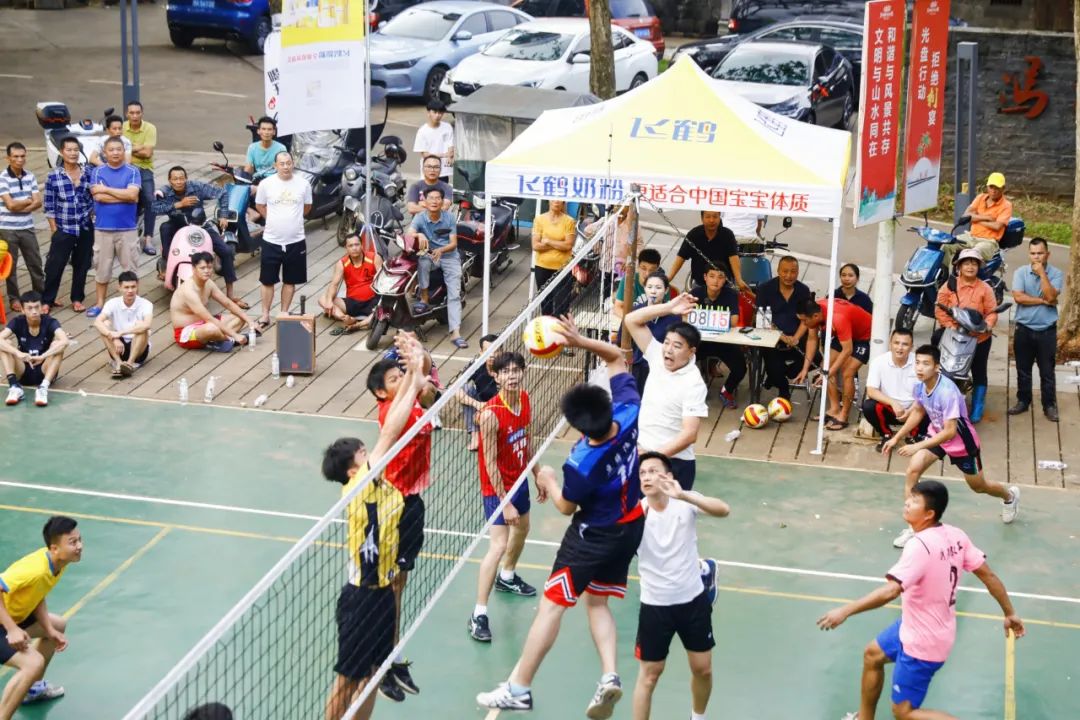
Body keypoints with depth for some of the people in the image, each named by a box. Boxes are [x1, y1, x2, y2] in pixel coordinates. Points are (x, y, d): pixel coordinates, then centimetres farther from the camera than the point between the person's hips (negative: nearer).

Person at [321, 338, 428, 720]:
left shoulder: (377, 484, 3)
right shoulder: (358, 488, -19)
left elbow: (389, 435, 2)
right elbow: (388, 433, -24)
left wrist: (411, 373, -5)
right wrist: (414, 380, -20)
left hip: (382, 591, 8)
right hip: (363, 596, -8)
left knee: (371, 674, 18)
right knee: (348, 679, 4)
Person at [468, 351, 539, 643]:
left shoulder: (524, 399, -6)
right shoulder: (491, 413, -28)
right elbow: (490, 462, -25)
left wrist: (537, 473, 17)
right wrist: (505, 503, -24)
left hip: (519, 479, 8)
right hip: (497, 486, -8)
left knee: (522, 529, 28)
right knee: (498, 545, -16)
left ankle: (507, 577, 56)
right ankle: (479, 614, -10)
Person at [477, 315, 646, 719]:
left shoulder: (581, 464, -33)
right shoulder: (630, 413, -22)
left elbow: (566, 506, -12)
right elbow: (616, 357, -8)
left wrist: (548, 481, 5)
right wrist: (581, 341, -17)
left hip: (594, 537, -7)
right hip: (631, 527, 7)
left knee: (551, 605, 5)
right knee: (597, 602, 20)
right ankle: (609, 676, 3)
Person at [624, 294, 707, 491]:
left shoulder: (693, 384, -17)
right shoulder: (658, 357, 0)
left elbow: (689, 435, -22)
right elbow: (631, 321, 2)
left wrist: (653, 456, -25)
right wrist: (669, 308, -8)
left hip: (672, 463, -6)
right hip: (641, 453, 6)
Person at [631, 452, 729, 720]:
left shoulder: (685, 502, -12)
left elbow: (723, 510, -30)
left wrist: (683, 495, -46)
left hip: (693, 599, 2)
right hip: (655, 605, -2)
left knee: (702, 669, 15)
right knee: (649, 675, 5)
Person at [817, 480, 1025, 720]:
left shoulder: (920, 546, -31)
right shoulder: (956, 536, -6)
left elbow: (889, 591, -40)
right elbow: (989, 576, 1)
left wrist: (845, 611, -37)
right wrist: (1010, 614, 13)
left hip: (923, 644, -9)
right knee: (872, 655, 28)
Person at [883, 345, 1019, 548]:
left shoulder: (947, 392, -37)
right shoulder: (919, 386, -15)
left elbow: (950, 432, -35)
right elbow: (918, 412, 7)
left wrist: (918, 446, -36)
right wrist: (896, 438, 5)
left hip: (961, 440, -6)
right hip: (936, 433, 6)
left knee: (978, 486, 17)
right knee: (912, 471, -14)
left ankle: (1010, 495, 52)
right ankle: (913, 528, -3)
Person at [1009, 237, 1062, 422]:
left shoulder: (1056, 274, -5)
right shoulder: (1020, 272, -3)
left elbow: (1050, 296, -20)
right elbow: (1018, 297, -15)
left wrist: (1042, 273, -19)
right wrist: (1042, 301, -15)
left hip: (1047, 330, -1)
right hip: (1024, 329, 1)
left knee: (1047, 371, 5)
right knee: (1023, 370, 12)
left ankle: (1050, 405, 16)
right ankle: (1023, 401, 26)